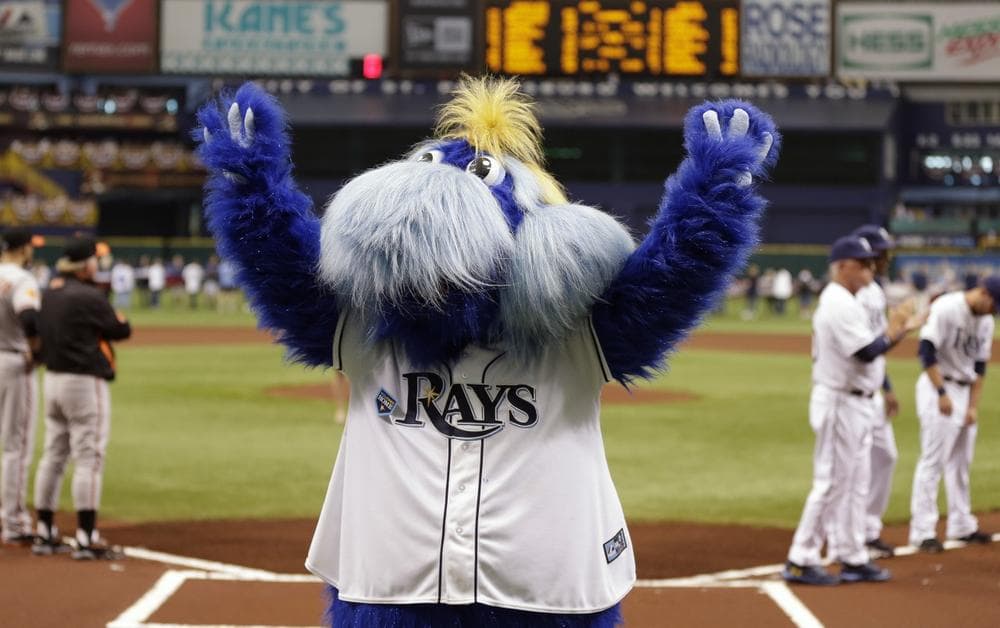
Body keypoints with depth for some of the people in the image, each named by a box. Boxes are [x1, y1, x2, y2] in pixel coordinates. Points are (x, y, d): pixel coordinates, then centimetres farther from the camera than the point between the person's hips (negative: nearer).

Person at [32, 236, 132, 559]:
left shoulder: (48, 293, 8)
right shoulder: (89, 297, -16)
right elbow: (121, 330, -6)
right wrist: (119, 317, 14)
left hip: (52, 380, 8)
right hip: (86, 383, -8)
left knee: (53, 456, 13)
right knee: (89, 458, -5)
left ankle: (45, 533, 17)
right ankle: (86, 538, -6)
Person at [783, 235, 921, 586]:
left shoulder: (837, 301, 15)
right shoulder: (841, 304, -18)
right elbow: (867, 352, -22)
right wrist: (895, 334, -8)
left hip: (854, 404, 10)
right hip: (840, 403, -10)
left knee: (854, 484, 13)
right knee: (831, 483, -6)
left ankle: (853, 559, 19)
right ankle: (801, 562, -1)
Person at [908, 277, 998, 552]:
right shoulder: (946, 308, -15)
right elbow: (927, 351, -20)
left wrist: (973, 405, 4)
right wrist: (942, 393, -21)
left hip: (965, 391, 8)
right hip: (938, 387, -8)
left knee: (961, 462, 12)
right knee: (933, 460, -9)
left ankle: (961, 526, 21)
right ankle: (923, 532, -8)